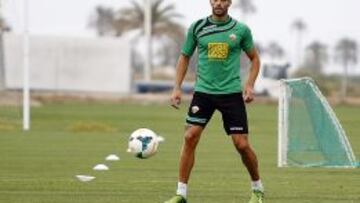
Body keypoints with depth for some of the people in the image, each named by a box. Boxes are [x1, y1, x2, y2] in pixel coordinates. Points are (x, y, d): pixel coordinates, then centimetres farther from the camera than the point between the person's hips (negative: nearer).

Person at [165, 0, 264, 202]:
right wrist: (177, 88, 5)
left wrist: (250, 85, -2)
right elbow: (185, 57, 13)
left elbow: (254, 58, 12)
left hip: (231, 93, -1)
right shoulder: (197, 28, 3)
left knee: (242, 144, -3)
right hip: (203, 92, 1)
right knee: (190, 137, -11)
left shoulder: (241, 30, 1)